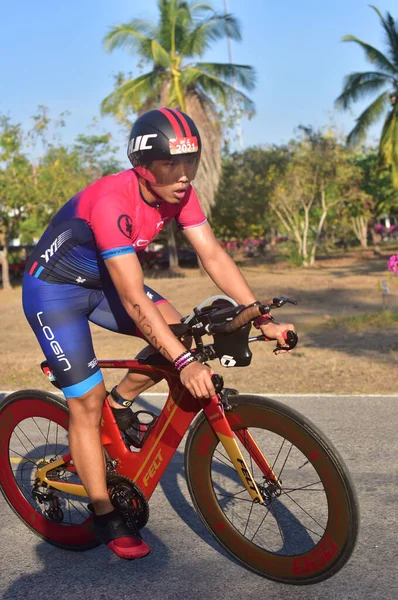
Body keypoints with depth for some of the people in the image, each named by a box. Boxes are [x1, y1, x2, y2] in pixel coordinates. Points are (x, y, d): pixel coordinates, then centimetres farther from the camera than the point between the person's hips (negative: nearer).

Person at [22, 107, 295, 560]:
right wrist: (186, 363, -43)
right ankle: (107, 521, 4)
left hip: (100, 281, 7)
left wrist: (264, 321, -20)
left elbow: (214, 256, -13)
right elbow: (134, 300, -39)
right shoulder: (111, 202, -35)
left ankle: (120, 404, 13)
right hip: (53, 289, -7)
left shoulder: (176, 191, -14)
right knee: (87, 400, -9)